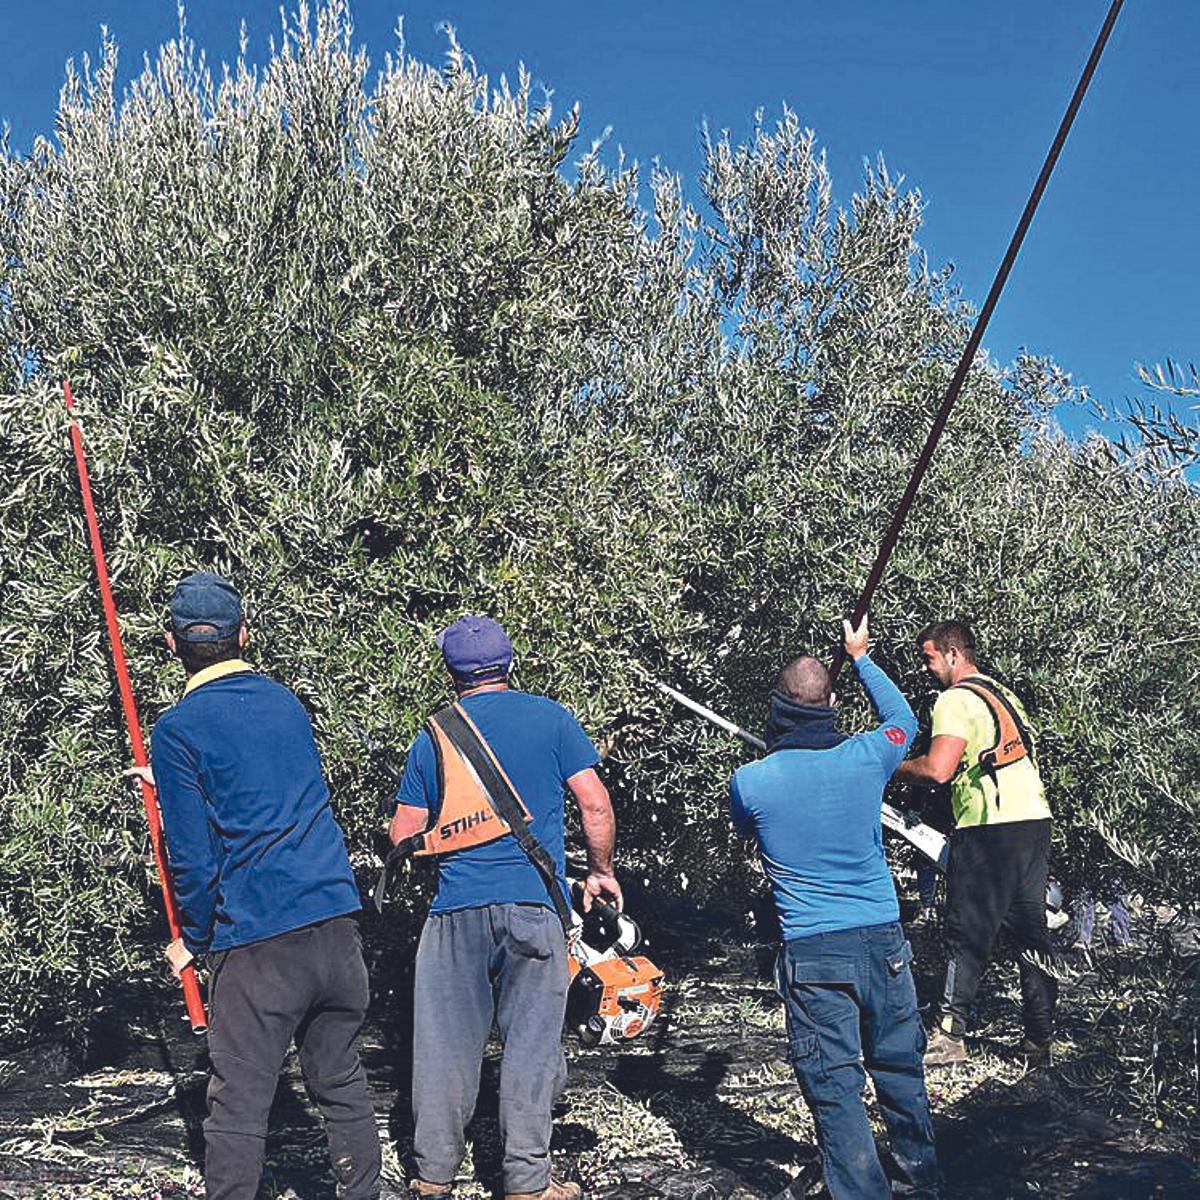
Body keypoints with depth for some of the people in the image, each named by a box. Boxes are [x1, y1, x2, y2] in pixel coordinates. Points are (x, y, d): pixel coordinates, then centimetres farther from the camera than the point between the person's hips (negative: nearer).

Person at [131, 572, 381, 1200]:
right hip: (336, 919, 6)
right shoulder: (285, 701, 13)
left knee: (239, 1101, 3)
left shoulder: (178, 729, -6)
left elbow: (193, 857, -8)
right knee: (342, 1083, 16)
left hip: (255, 941, -6)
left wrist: (192, 940, 7)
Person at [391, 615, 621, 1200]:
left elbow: (402, 836, 8)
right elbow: (595, 804, 0)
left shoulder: (433, 735, 6)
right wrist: (601, 871, 13)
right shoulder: (550, 718, 3)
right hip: (536, 905, -1)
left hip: (458, 909, 1)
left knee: (447, 1042, 9)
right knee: (531, 1042, 4)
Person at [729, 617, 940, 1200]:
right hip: (882, 939, 3)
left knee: (834, 1086, 3)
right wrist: (860, 657, 29)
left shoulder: (750, 782, -9)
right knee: (899, 1069, 18)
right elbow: (904, 720, 19)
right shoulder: (864, 759, -6)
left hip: (811, 954, -3)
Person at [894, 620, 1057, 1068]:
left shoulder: (956, 700, -8)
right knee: (1031, 931, 11)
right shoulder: (1004, 695, 20)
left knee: (966, 935, -3)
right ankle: (1040, 1039, 15)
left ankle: (949, 1035, -2)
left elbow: (937, 770, -20)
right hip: (1036, 819, 8)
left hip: (990, 831, -8)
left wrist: (890, 768, -5)